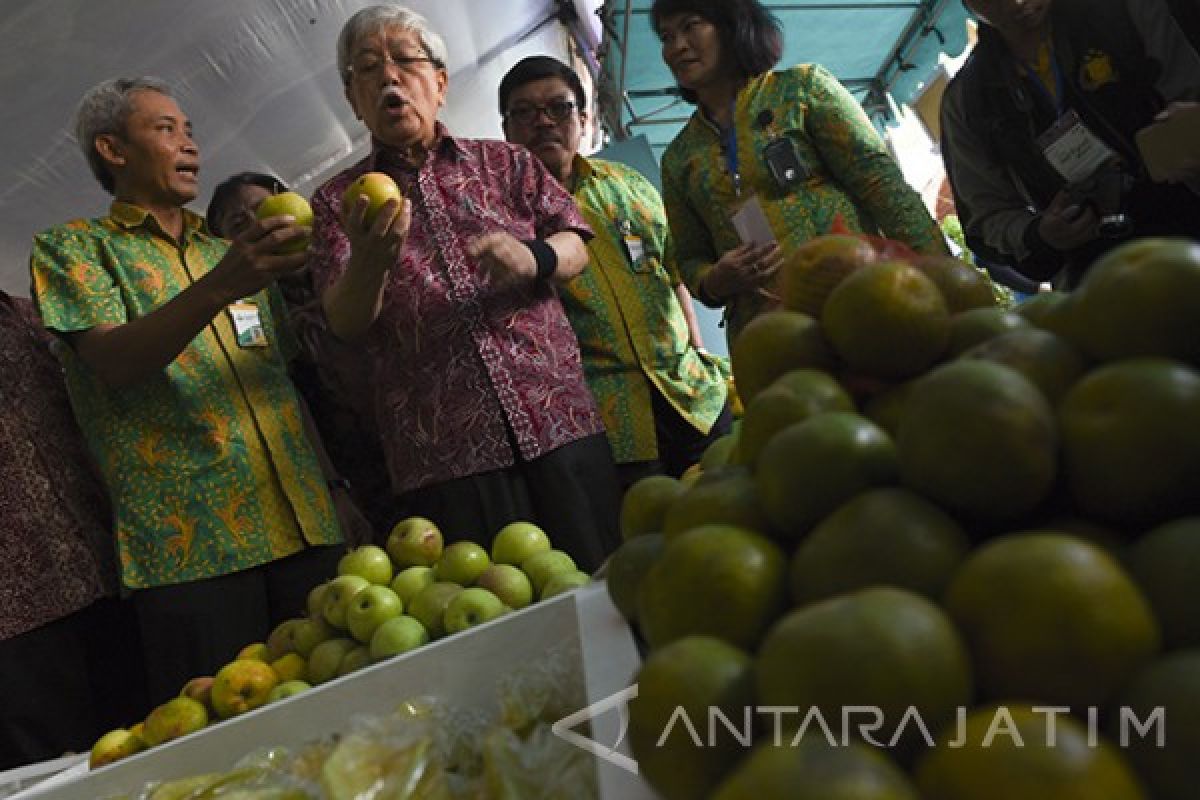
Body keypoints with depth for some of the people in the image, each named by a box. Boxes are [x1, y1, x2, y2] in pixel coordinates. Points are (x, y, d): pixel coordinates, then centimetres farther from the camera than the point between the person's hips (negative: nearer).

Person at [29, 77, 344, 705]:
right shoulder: (73, 248, 8)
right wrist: (220, 288, -25)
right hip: (190, 542, -5)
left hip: (302, 526, 5)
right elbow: (114, 363, -10)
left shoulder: (228, 252, 25)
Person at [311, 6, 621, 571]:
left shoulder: (505, 162, 15)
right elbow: (346, 324, -1)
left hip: (560, 423, 1)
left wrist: (533, 258, -15)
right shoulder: (337, 201, 12)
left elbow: (575, 247, 8)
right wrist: (369, 261, -22)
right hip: (443, 455, -1)